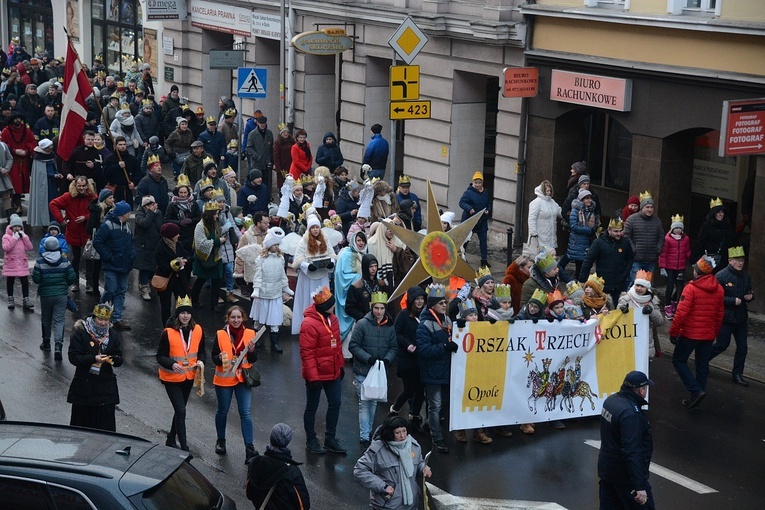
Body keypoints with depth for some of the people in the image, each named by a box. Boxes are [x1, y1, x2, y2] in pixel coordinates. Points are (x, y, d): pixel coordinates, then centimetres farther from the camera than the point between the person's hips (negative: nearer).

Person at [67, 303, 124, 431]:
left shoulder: (113, 336, 7)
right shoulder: (80, 333, -4)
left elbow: (119, 360, 7)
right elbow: (73, 357, -10)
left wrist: (112, 359, -17)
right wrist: (94, 358, -22)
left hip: (106, 386, 2)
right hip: (83, 386, -2)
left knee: (106, 423, -2)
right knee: (81, 419, 5)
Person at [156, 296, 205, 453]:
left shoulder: (198, 330, -5)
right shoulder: (168, 332, -18)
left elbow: (201, 350, 9)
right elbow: (160, 356, -14)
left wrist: (201, 361, -13)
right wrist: (172, 364, -33)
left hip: (189, 377, 5)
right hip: (172, 378, -5)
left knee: (180, 410, 19)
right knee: (181, 411, -10)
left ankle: (171, 440, 37)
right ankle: (184, 447, -5)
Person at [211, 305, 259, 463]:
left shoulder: (249, 334, -2)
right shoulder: (221, 335, -7)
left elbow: (253, 359, 1)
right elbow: (214, 357, -5)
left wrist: (251, 350, -20)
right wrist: (220, 358, -27)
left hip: (243, 379, 1)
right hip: (224, 379, -1)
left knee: (246, 413, -5)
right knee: (223, 411, 14)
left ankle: (249, 448, -6)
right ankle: (221, 441, 36)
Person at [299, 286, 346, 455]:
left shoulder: (332, 319, 2)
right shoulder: (309, 324, -23)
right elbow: (307, 353, -22)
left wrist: (340, 365, 16)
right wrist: (313, 377, -22)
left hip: (333, 372, 8)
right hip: (317, 374, -8)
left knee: (335, 403, 14)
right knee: (312, 407, 9)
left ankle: (330, 438, 28)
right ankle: (311, 441, 24)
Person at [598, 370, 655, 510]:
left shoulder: (611, 400, 1)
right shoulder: (631, 414, -27)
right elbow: (632, 453, -31)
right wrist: (639, 486, -31)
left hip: (606, 467, 9)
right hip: (626, 475, -9)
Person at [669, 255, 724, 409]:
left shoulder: (691, 288, -16)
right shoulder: (719, 290, 3)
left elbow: (681, 313, -19)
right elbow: (720, 315, 11)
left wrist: (673, 332, -9)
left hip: (690, 334, -6)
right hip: (708, 336, 6)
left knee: (679, 360, 8)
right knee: (702, 366, 13)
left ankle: (696, 390, -6)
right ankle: (696, 399, 18)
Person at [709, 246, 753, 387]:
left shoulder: (746, 276, 6)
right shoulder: (721, 276, -13)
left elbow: (749, 291, 20)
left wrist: (750, 296, -3)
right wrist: (733, 301, -23)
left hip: (741, 318, 6)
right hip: (726, 317, -5)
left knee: (742, 347, 4)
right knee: (722, 344, 2)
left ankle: (737, 374, 15)